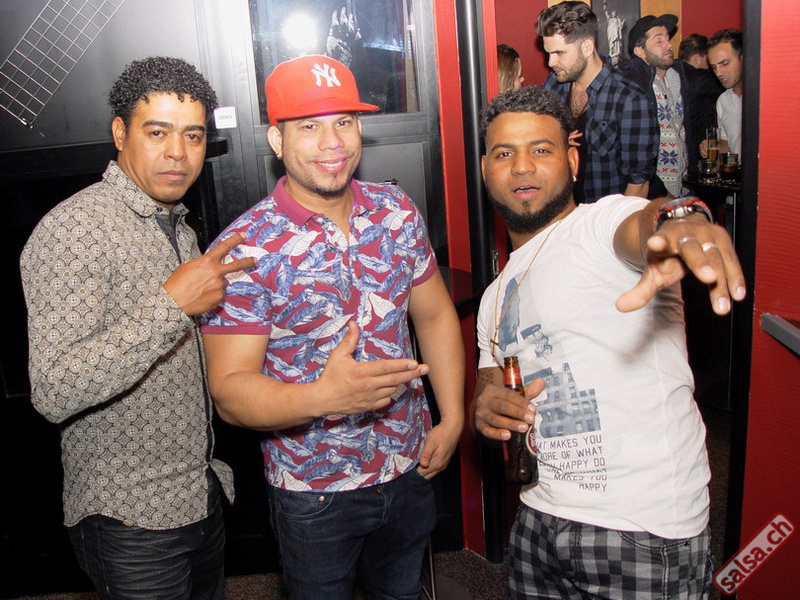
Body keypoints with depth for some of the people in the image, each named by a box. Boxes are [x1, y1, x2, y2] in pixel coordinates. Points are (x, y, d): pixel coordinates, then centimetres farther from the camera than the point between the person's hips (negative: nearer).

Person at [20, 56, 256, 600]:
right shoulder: (74, 229, -19)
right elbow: (54, 392, -28)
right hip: (131, 519, -8)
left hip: (202, 493, 8)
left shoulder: (180, 227, 9)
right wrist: (171, 304, -31)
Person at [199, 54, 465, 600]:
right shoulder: (246, 248, -19)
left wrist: (452, 417, 0)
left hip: (410, 470, 4)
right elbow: (230, 390, -21)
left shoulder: (398, 212, -5)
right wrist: (324, 395, -38)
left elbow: (435, 315, 6)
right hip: (313, 492, -3)